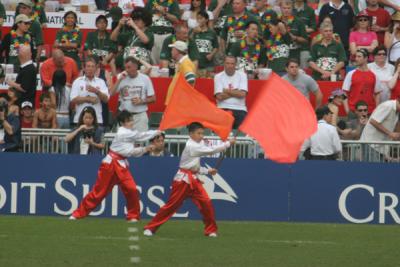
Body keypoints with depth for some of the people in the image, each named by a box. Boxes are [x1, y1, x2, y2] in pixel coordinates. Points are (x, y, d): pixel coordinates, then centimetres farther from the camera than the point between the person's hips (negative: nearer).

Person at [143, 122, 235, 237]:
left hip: (193, 180, 8)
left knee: (206, 202, -4)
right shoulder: (191, 146, -15)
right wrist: (228, 143, -15)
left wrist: (207, 171, 9)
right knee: (172, 205, -5)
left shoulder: (197, 146, 15)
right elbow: (211, 150, -20)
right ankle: (150, 228, 3)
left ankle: (210, 230, 6)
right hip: (182, 180, -8)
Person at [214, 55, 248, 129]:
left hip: (239, 109, 0)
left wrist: (227, 91, -1)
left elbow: (242, 94, -6)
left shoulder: (242, 75, 7)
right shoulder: (218, 77, 5)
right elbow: (219, 97, -6)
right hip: (223, 108, 0)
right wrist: (235, 92, -1)